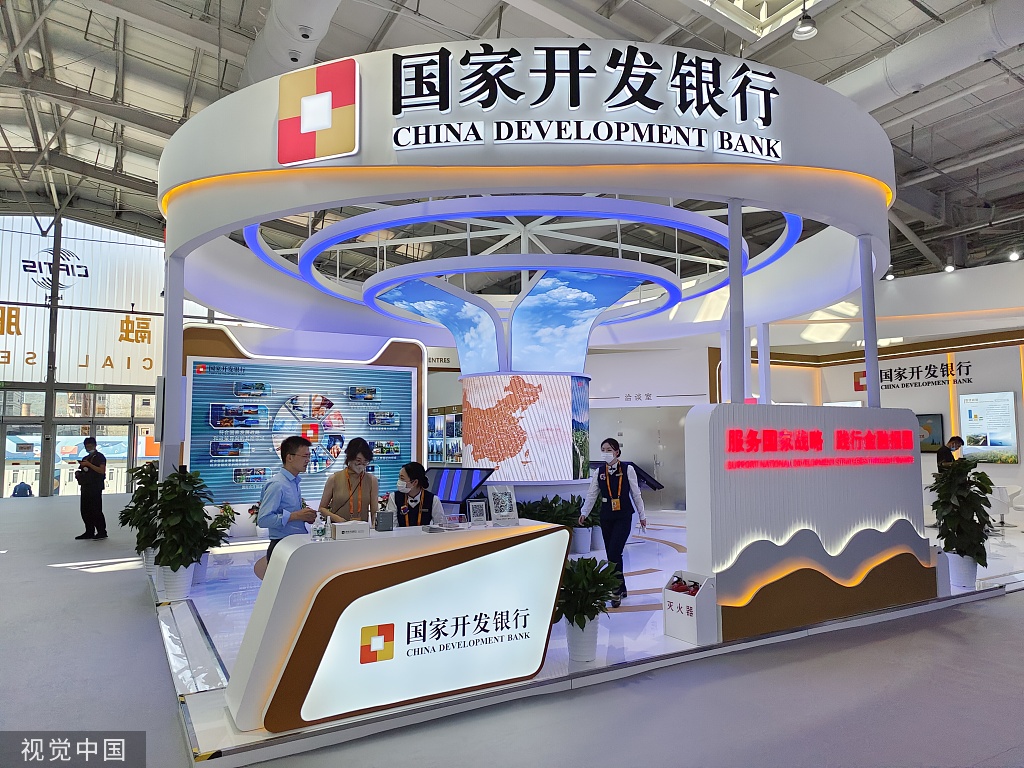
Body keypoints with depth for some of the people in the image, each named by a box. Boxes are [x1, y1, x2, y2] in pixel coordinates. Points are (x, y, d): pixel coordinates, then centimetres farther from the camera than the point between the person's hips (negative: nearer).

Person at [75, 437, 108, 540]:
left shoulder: (100, 457, -3)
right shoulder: (85, 458, 20)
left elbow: (102, 471, -16)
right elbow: (83, 472, 27)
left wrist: (89, 464, -18)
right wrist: (78, 474, 5)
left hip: (96, 487, -8)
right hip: (85, 487, 8)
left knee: (96, 510, -9)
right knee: (85, 510, 7)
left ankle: (102, 532, -4)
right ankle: (89, 532, 14)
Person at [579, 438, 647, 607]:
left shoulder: (627, 469, -4)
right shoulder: (599, 472, 4)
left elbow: (636, 494, 2)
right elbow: (591, 494, 7)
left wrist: (642, 515, 6)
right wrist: (584, 512, 1)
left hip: (623, 517, -4)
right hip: (606, 517, 4)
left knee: (614, 553, -14)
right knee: (611, 554, 8)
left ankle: (617, 590, -3)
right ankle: (621, 588, 23)